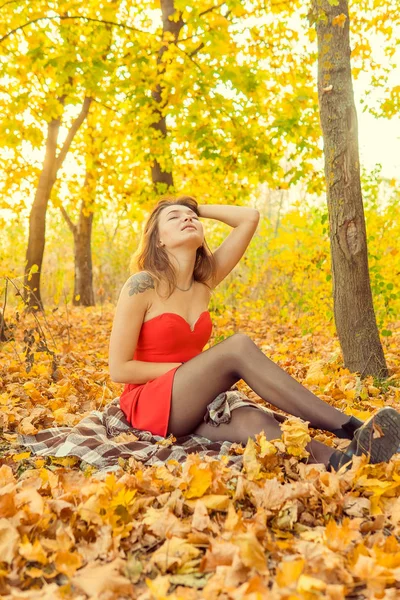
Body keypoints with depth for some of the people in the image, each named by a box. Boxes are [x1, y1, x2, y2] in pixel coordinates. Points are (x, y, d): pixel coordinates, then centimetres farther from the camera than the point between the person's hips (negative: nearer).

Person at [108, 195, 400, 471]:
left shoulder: (204, 282, 6)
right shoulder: (142, 286, -11)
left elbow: (250, 217, 2)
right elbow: (119, 369, -12)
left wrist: (196, 207, 7)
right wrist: (188, 367, -13)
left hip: (192, 405, 6)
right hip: (150, 405, -5)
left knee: (249, 421, -32)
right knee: (239, 347, -29)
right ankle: (349, 427, -32)